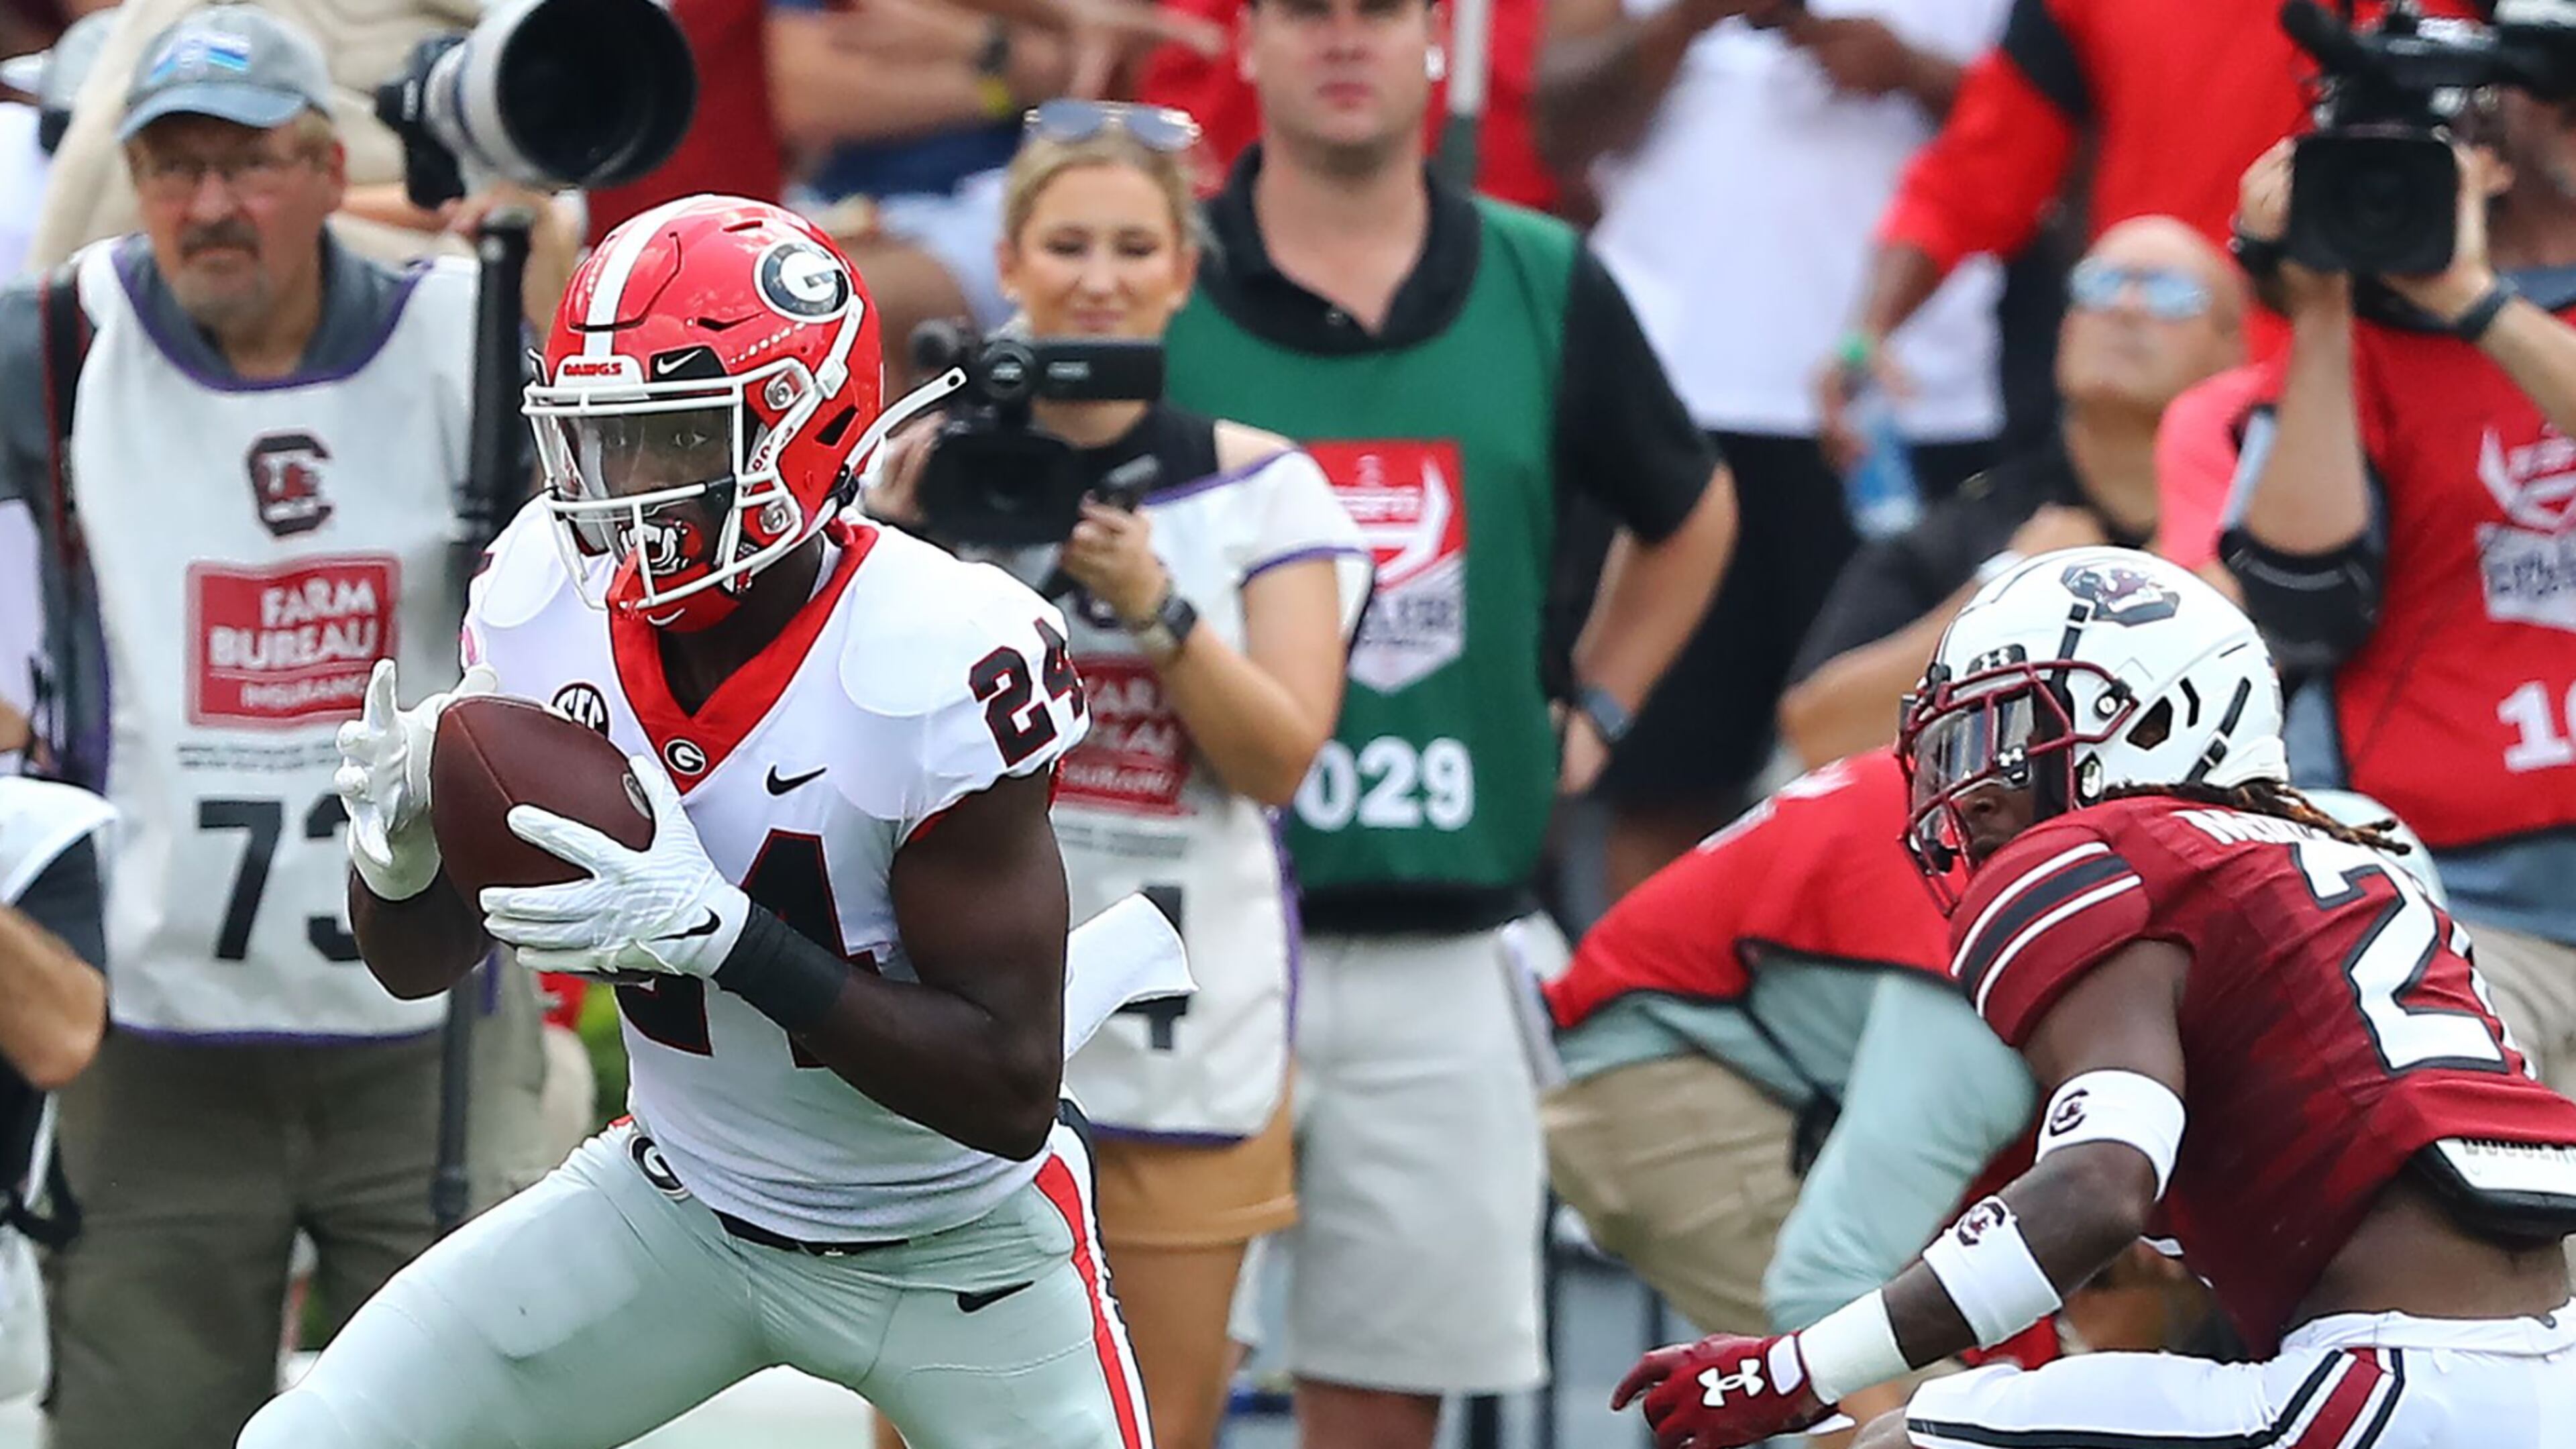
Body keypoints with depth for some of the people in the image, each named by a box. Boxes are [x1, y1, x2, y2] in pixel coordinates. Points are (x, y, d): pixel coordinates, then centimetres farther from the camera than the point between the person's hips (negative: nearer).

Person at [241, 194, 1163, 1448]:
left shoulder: (940, 667, -28)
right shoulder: (551, 603, -12)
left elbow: (1010, 1092, -27)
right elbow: (415, 961, 1)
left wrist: (719, 931, -37)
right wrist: (399, 847, -24)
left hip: (947, 1242, -4)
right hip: (680, 1197, 4)